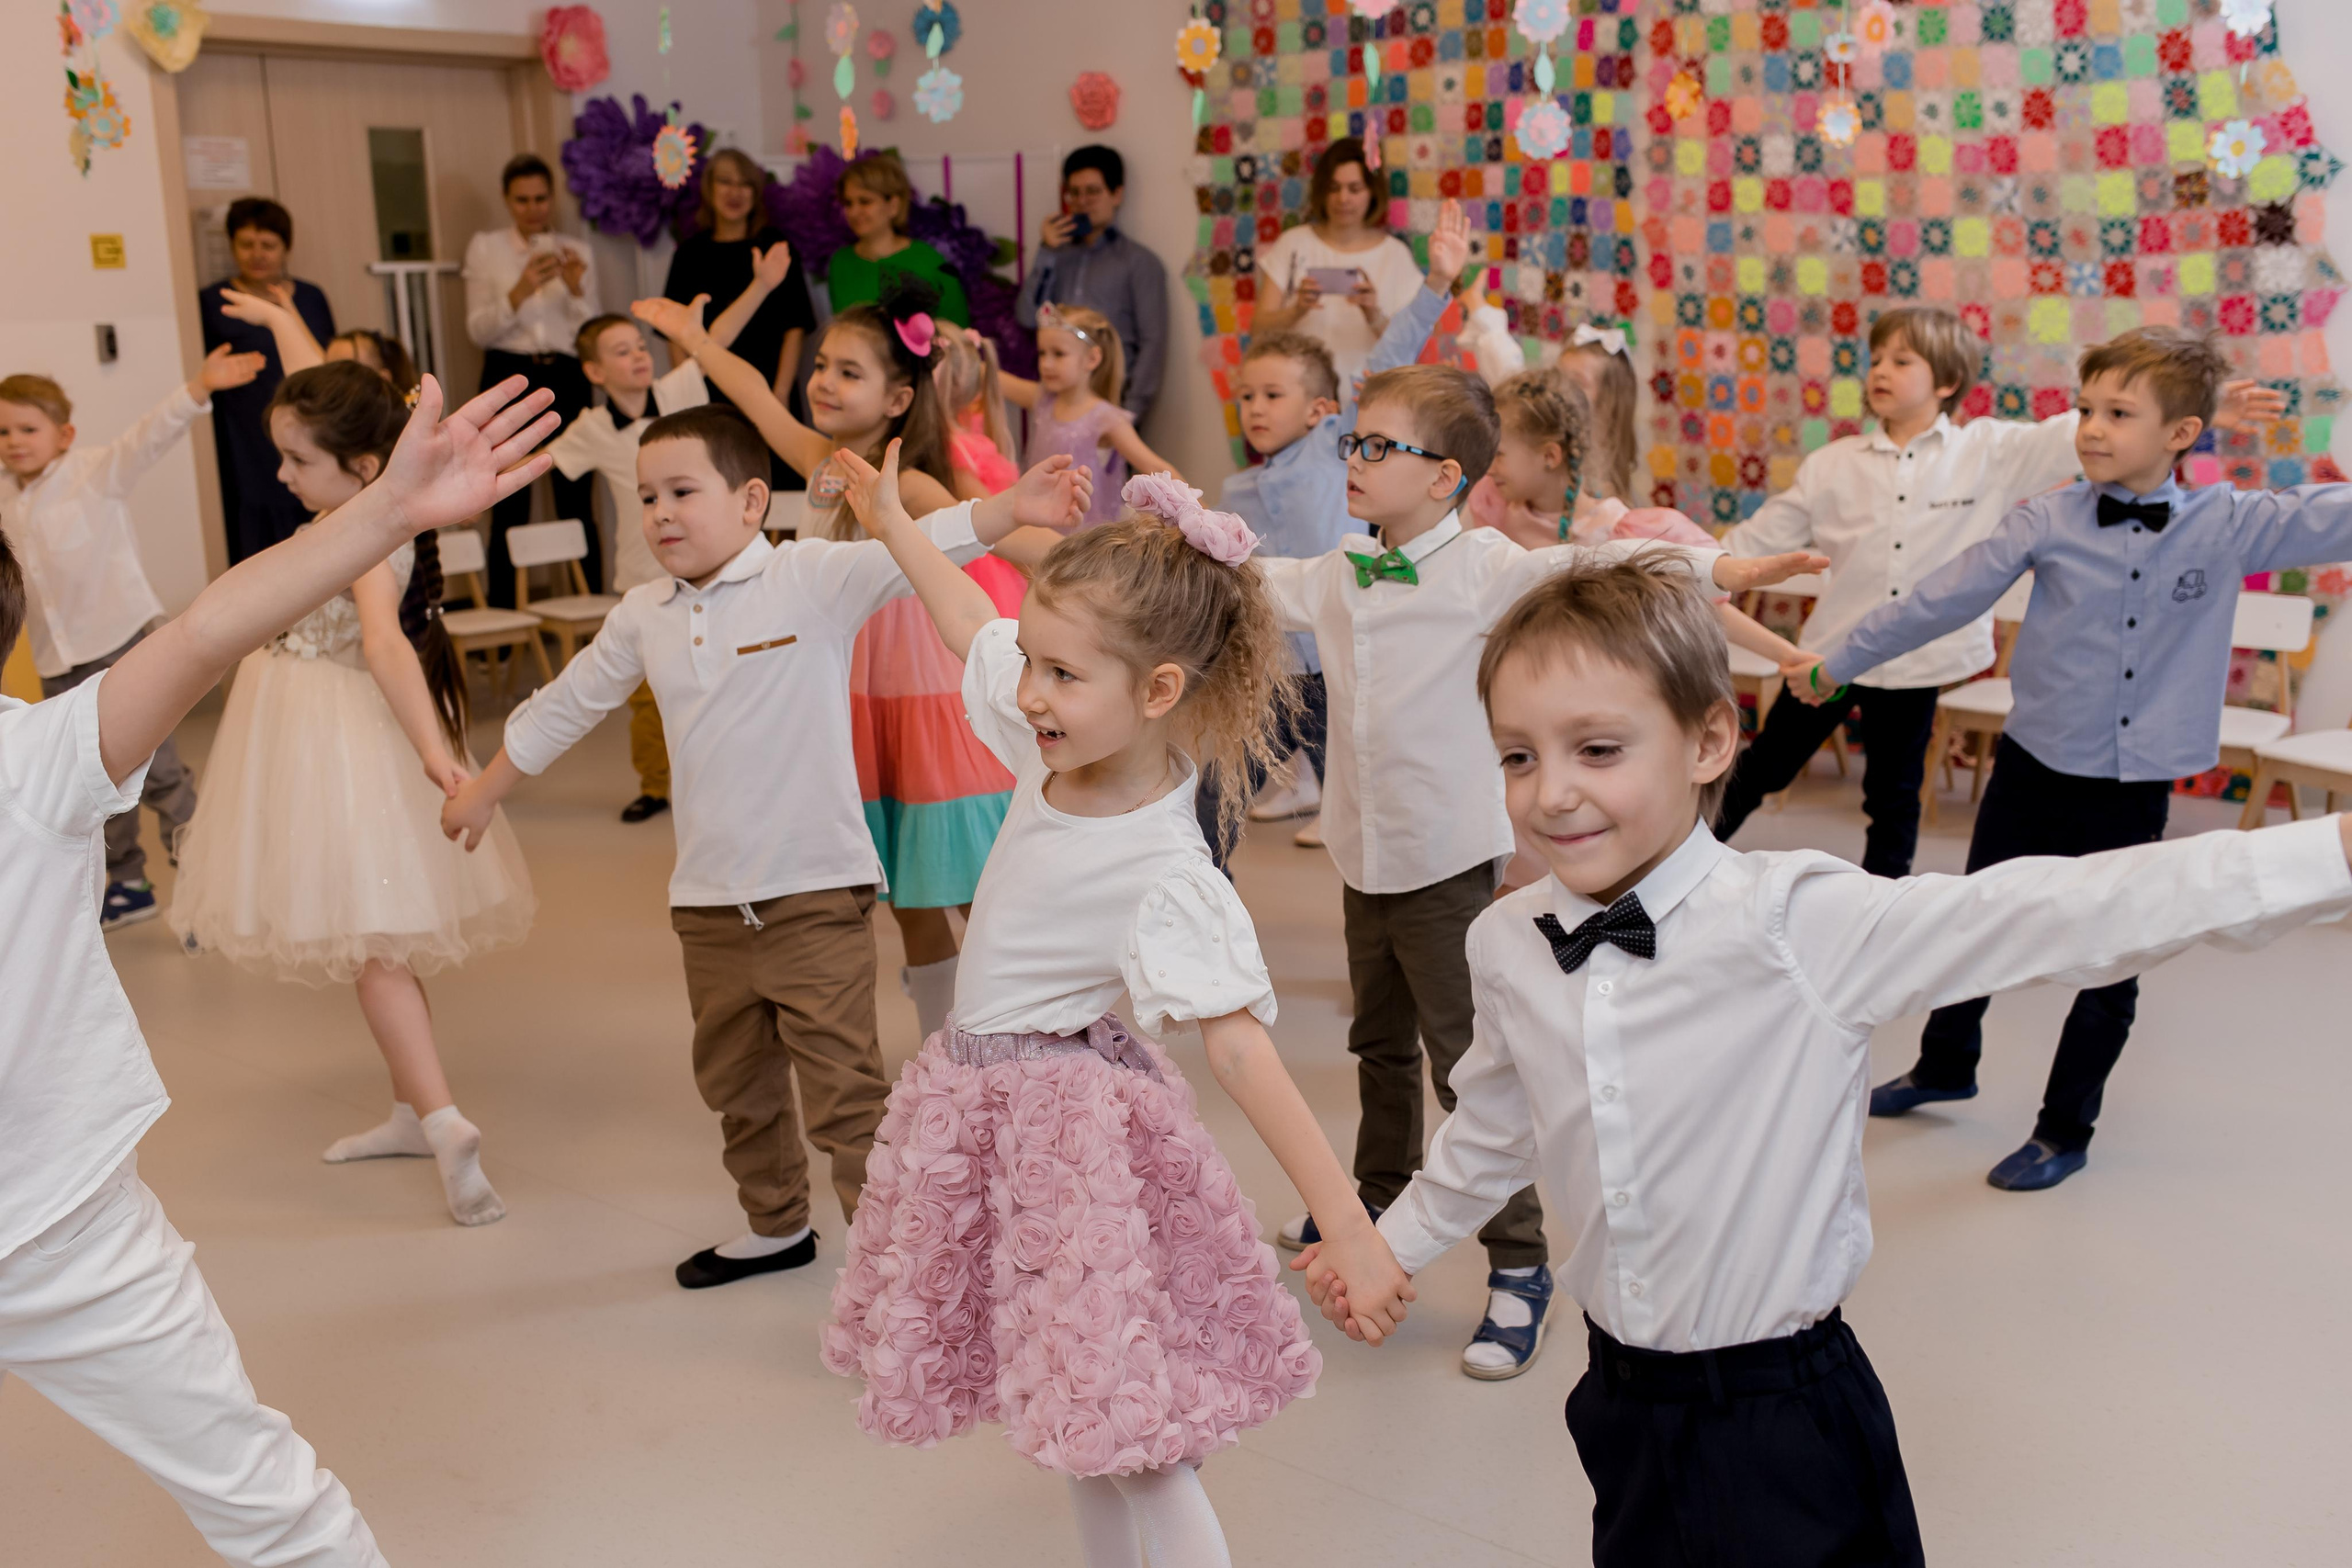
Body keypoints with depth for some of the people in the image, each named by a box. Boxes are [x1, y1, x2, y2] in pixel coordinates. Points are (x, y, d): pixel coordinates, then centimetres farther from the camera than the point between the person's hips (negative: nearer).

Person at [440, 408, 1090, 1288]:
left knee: (843, 1097, -4)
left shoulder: (810, 578, -10)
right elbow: (565, 707, 22)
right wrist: (484, 792, 32)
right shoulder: (644, 616, 8)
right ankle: (776, 1228, 42)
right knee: (734, 1083, 22)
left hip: (817, 893, -7)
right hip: (708, 902, 7)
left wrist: (1010, 510, -41)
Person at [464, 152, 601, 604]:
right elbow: (479, 329, -1)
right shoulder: (485, 248, 8)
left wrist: (576, 288, -12)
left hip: (566, 380, 1)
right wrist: (520, 291, -16)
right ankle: (504, 618, 3)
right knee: (510, 509, -3)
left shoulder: (575, 252, 11)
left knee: (577, 503, -3)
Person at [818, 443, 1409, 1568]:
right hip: (982, 1104, 8)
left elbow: (1239, 1044, -29)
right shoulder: (1062, 747, -6)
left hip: (1069, 1124, -8)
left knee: (1131, 1438, -4)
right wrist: (894, 526, 25)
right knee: (1073, 1402, 20)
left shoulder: (1164, 876, -27)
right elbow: (973, 626, 11)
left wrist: (1343, 1220, -33)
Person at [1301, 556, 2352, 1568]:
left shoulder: (1799, 927, -21)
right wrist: (1393, 1244, 25)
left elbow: (2059, 916, -27)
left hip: (1783, 1428, -4)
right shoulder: (1506, 949, -6)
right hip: (1621, 1407, 4)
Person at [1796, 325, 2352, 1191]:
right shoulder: (2047, 522, -8)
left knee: (2110, 965, 9)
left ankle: (2065, 1129, 28)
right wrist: (1836, 659, -4)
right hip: (2035, 767, 1)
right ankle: (1945, 1064, 42)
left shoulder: (2228, 526, -7)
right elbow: (1940, 599, -6)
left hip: (2135, 787, 0)